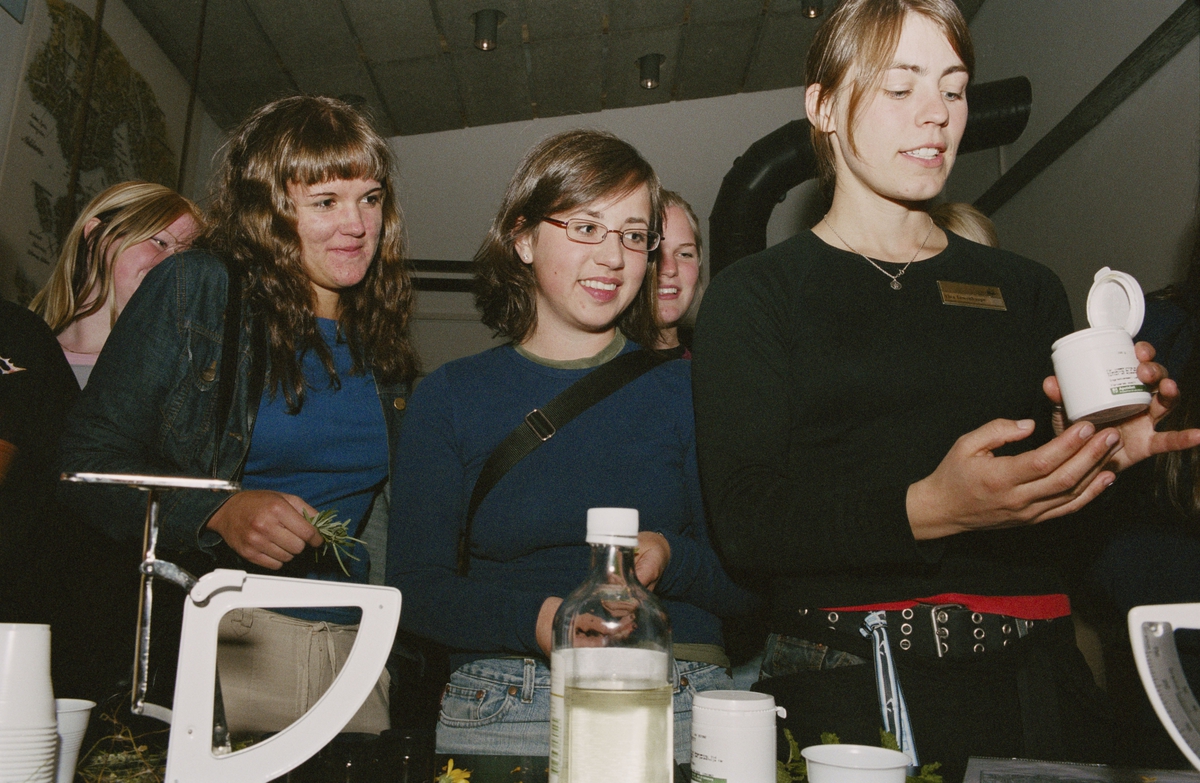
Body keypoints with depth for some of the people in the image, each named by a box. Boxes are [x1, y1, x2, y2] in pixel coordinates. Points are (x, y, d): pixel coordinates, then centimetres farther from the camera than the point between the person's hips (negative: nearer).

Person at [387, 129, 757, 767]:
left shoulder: (683, 390, 7)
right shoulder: (449, 397, 6)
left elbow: (747, 584, 6)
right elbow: (413, 586, 1)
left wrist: (670, 561, -16)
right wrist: (533, 620, -17)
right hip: (498, 706, 0)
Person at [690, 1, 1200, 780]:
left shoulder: (1028, 291, 14)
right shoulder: (756, 295, 1)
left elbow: (1052, 533, 13)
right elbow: (744, 524, -11)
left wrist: (1101, 452, -7)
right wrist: (928, 510, -24)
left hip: (1036, 680, 4)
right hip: (849, 685, -3)